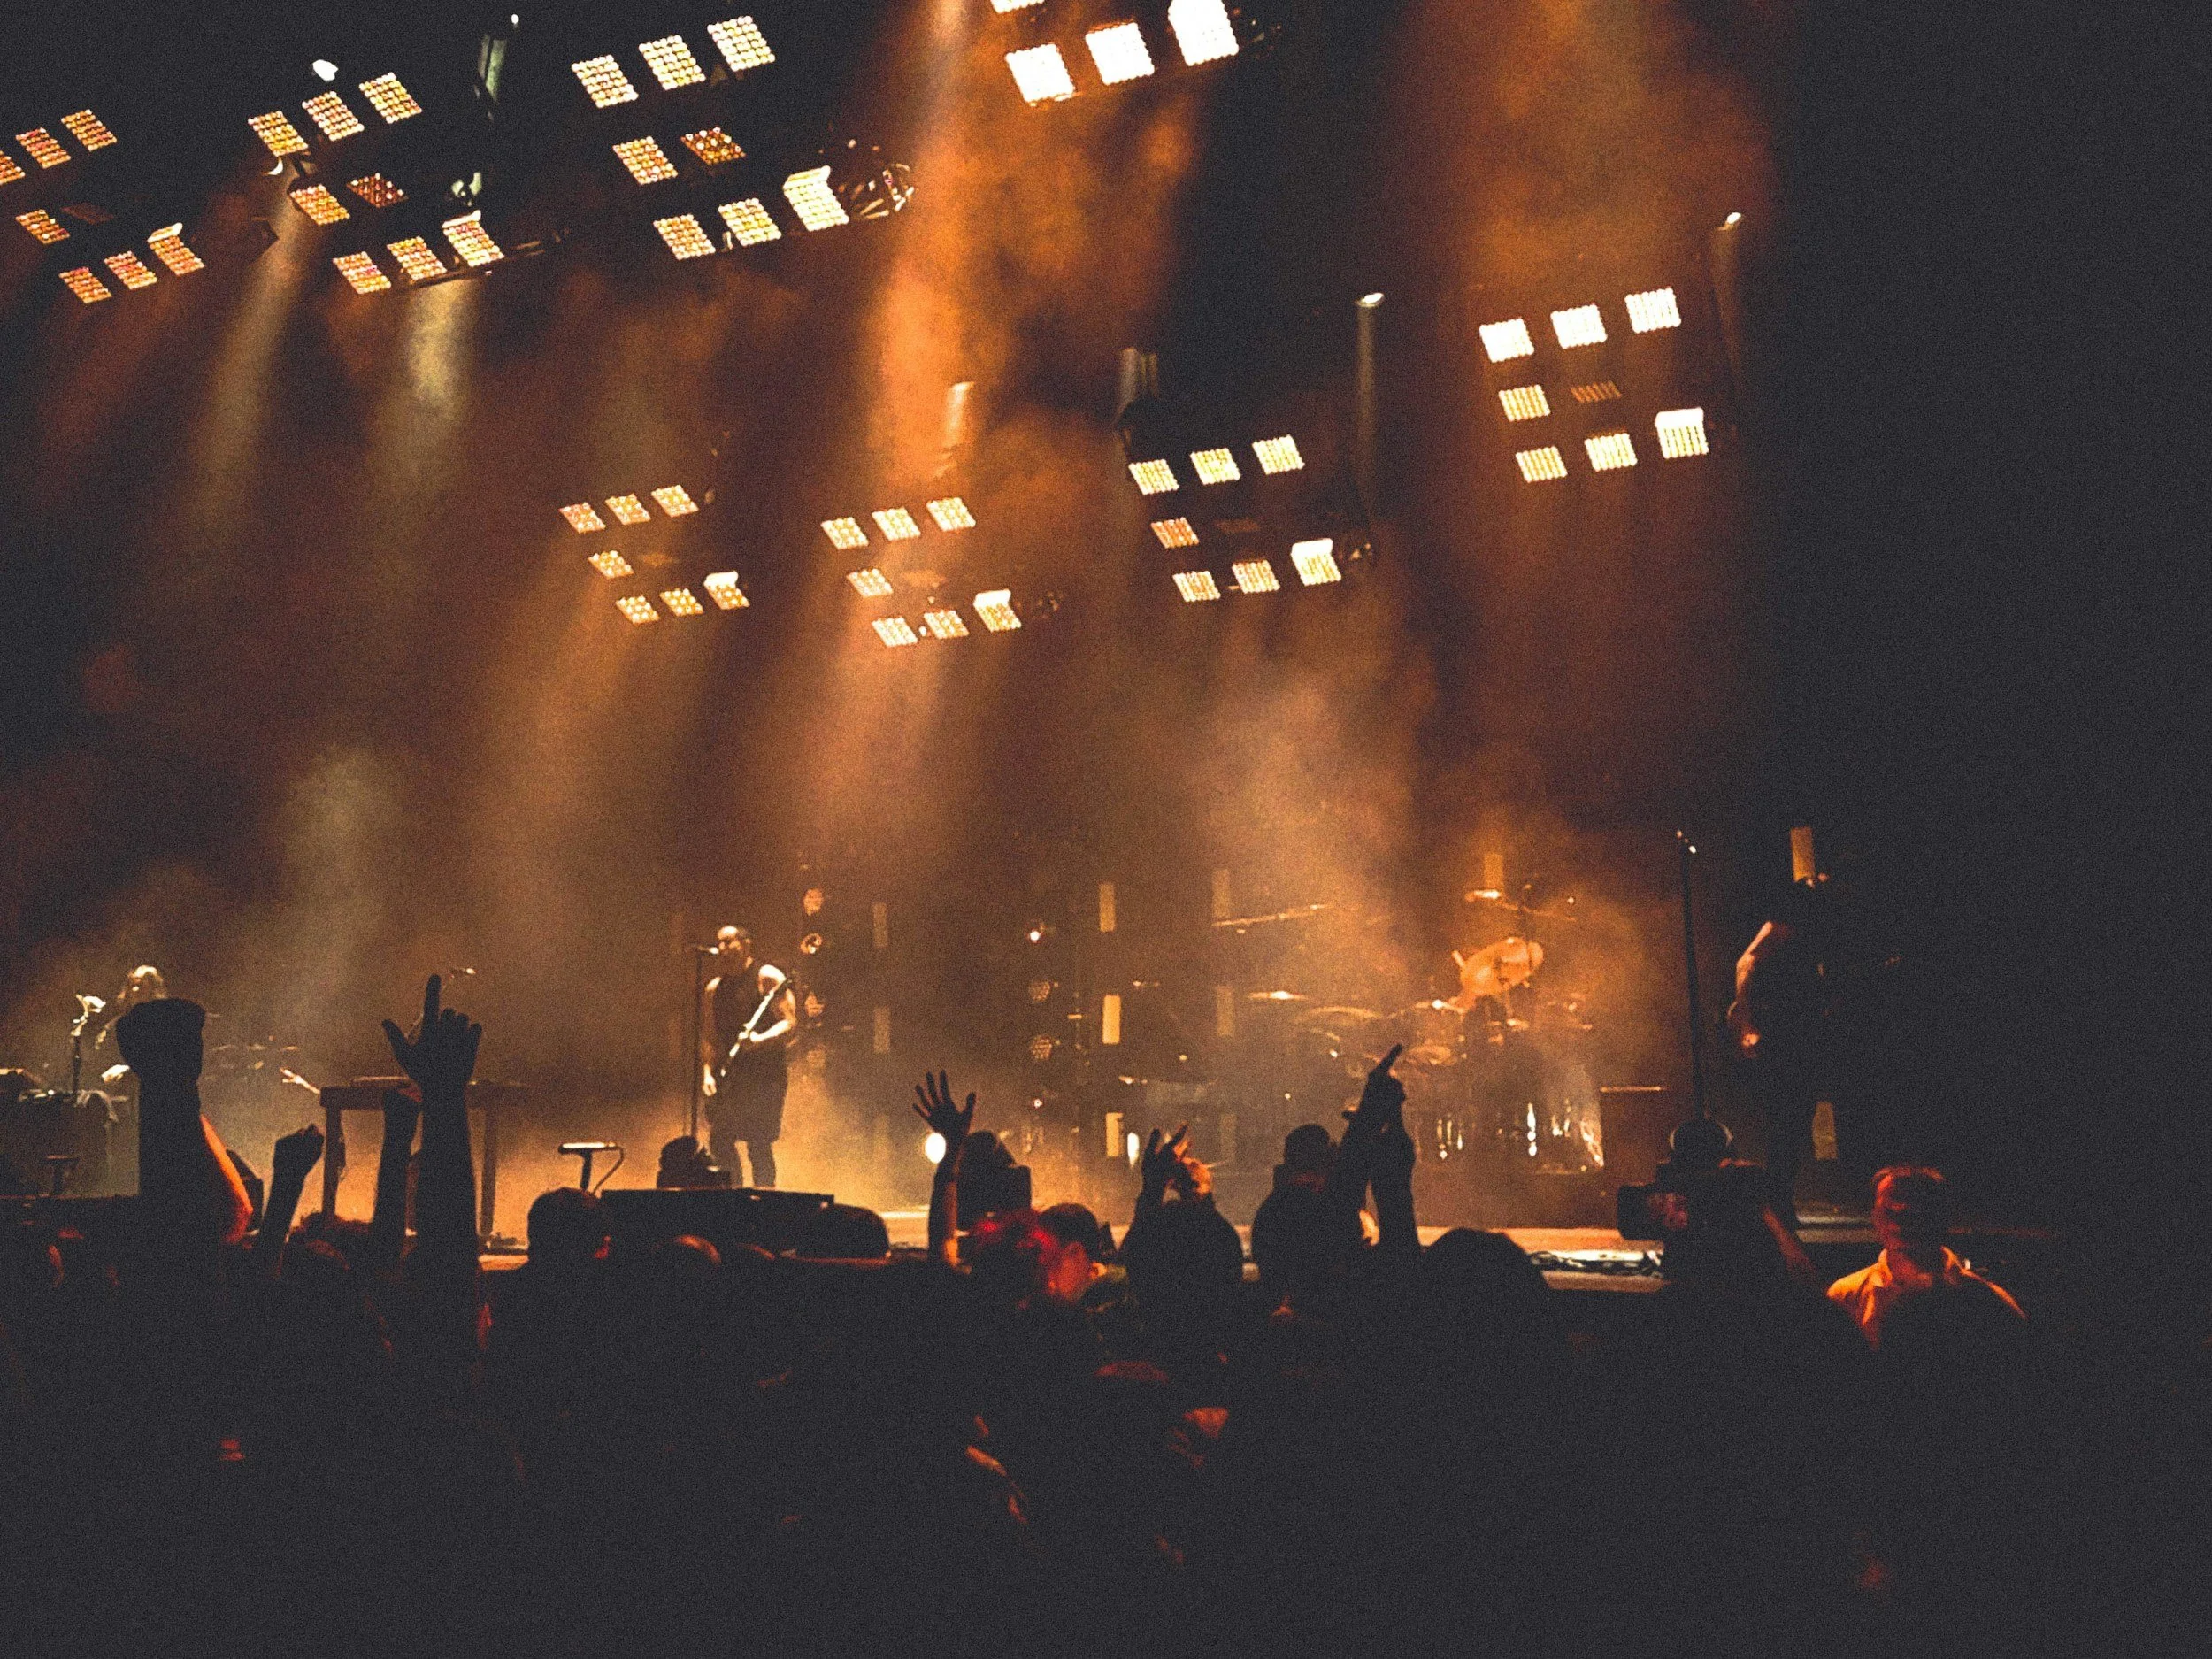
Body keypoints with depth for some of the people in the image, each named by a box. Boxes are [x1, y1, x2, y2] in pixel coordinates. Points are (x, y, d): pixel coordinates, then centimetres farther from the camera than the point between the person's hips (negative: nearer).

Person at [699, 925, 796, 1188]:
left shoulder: (767, 977, -3)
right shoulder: (715, 988, 17)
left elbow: (790, 1024, -10)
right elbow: (708, 1036, 18)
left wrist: (759, 1040, -26)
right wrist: (709, 1073, 4)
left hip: (764, 1075, -6)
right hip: (727, 1077, 6)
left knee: (758, 1145, -11)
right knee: (720, 1143, 4)